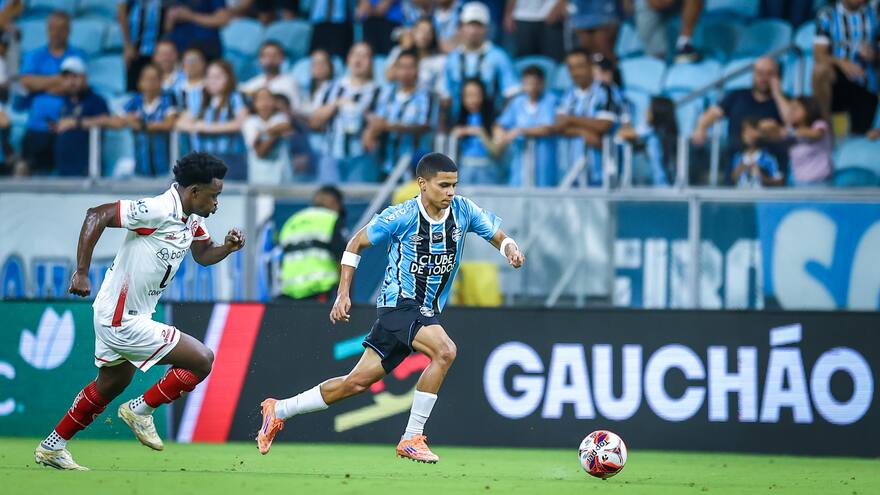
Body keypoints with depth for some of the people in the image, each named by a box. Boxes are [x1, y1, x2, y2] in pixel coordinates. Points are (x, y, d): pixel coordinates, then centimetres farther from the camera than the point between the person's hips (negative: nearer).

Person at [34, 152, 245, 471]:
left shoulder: (193, 219, 4)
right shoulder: (158, 210, -25)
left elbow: (202, 254, 19)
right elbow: (97, 215, -26)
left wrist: (227, 248, -3)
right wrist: (82, 273, -28)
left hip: (118, 317, 10)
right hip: (123, 321, -10)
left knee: (111, 384, 27)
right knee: (202, 360, -10)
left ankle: (51, 448, 37)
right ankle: (140, 410, 5)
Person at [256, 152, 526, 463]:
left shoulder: (463, 210, -1)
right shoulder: (400, 217, -13)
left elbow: (498, 236, 10)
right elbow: (357, 243, 0)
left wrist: (510, 248, -14)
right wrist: (343, 294, -5)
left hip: (426, 313, 6)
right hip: (399, 302, -6)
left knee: (358, 381, 6)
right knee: (444, 351, -29)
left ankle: (278, 411, 20)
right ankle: (412, 439, -20)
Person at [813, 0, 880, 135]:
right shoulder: (827, 14, -4)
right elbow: (819, 54, -12)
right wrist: (842, 63, -31)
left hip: (866, 88, 2)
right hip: (837, 84, -2)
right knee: (820, 69, -34)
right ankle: (825, 123, -16)